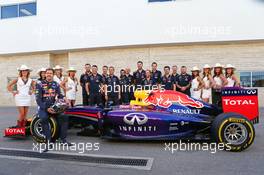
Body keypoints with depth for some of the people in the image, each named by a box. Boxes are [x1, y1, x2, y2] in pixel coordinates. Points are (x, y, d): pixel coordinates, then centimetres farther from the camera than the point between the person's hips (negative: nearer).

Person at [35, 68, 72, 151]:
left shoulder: (56, 84, 11)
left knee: (64, 117, -20)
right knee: (44, 119, -33)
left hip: (53, 106, 3)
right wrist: (46, 108, -21)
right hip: (43, 107, -3)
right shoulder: (40, 84, -2)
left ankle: (63, 139, -9)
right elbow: (38, 99, -9)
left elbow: (59, 94, 3)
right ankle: (48, 142, -29)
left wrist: (63, 98, -22)